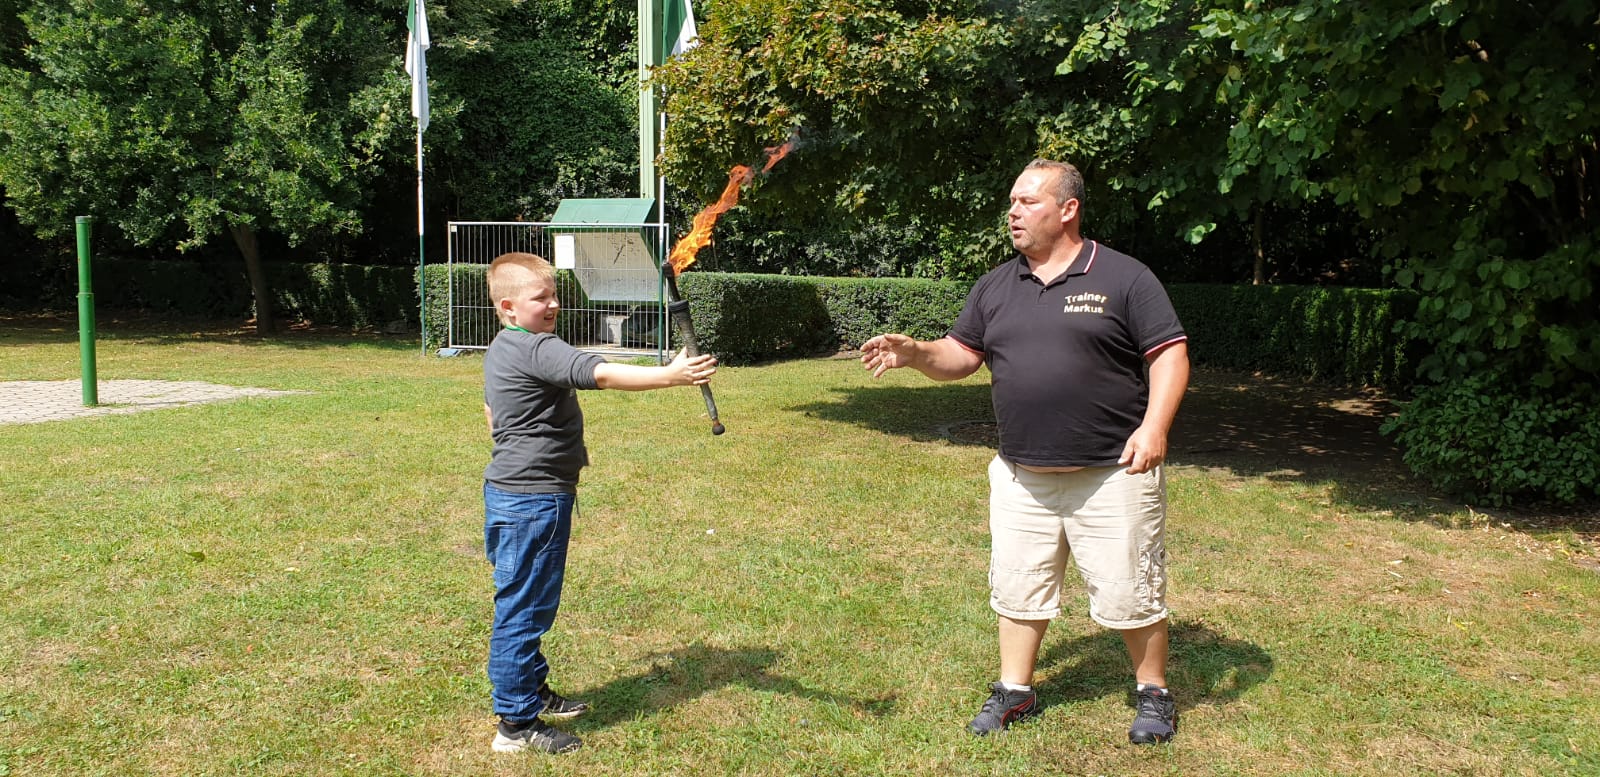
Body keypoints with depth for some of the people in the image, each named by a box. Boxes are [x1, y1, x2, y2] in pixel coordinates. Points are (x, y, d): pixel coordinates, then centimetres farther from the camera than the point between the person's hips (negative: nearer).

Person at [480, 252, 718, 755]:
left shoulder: (499, 352, 13)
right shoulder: (537, 350, -20)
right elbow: (601, 374, -33)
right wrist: (670, 375, -40)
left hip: (509, 490, 11)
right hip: (534, 500, -11)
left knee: (523, 604, 21)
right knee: (523, 606, -3)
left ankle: (534, 691, 36)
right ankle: (517, 724, 6)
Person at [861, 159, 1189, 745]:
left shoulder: (1124, 278, -6)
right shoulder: (996, 286, 9)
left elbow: (1170, 354, -7)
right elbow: (961, 355, 11)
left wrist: (1154, 426, -20)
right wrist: (916, 353, -9)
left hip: (1111, 473, -4)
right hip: (1022, 477, 5)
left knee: (1129, 592, 6)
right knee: (1016, 587, 12)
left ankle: (1153, 694, 26)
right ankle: (1015, 691, 28)